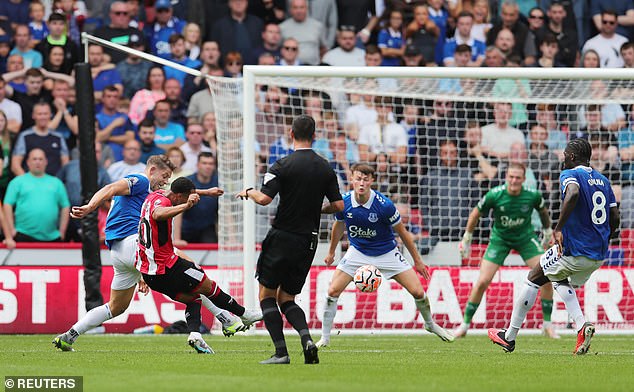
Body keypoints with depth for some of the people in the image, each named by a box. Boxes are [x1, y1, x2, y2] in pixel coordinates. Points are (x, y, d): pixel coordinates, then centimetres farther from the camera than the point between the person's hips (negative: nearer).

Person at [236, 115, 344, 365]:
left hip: (282, 238, -5)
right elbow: (338, 205, 5)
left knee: (267, 295, 7)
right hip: (308, 241, 5)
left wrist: (248, 192, 3)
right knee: (286, 299, 15)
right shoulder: (326, 168, 4)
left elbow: (264, 199, -19)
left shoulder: (284, 165, -11)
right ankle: (307, 339, -10)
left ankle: (281, 352, -5)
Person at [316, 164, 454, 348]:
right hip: (358, 252, 2)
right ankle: (325, 338, 2)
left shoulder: (384, 205, -25)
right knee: (333, 291, -13)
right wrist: (331, 253, 18)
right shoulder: (344, 203, -17)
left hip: (386, 253, -2)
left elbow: (402, 232, -11)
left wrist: (417, 260, -4)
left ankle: (430, 324, 24)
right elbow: (339, 226, 6)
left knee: (418, 292, -6)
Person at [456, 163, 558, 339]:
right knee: (483, 281, -10)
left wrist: (548, 232, 16)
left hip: (525, 237, 1)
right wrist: (466, 239, 1)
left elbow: (543, 211, 5)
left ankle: (547, 324, 0)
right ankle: (465, 324, 7)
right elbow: (475, 214, -6)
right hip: (500, 238, -1)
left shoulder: (533, 195, -20)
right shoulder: (494, 195, -23)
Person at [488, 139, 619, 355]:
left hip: (574, 251, -7)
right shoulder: (603, 180, 14)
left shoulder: (570, 175, -7)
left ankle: (509, 337, 20)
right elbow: (615, 218, 12)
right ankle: (582, 325, 3)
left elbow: (573, 193, -32)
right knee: (561, 280, 29)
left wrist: (559, 228, -29)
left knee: (534, 278, 13)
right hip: (599, 254, 7)